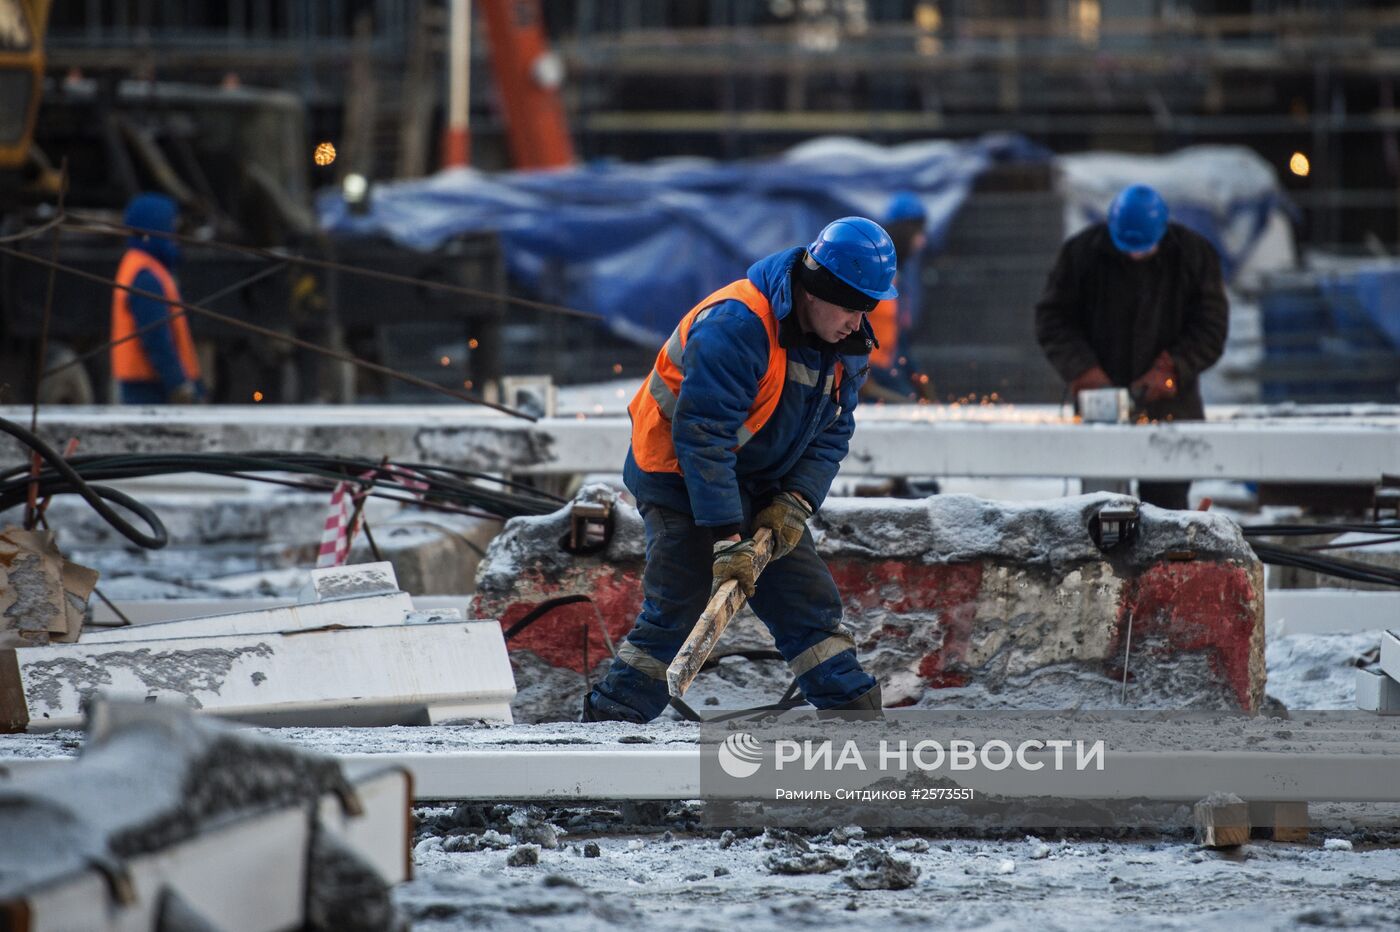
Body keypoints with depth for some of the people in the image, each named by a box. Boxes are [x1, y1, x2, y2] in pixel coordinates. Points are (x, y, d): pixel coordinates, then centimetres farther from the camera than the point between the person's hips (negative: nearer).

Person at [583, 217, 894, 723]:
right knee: (675, 611, -14)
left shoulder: (848, 345, -3)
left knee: (811, 601, 6)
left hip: (761, 489, 8)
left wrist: (797, 501, -13)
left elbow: (831, 434, 5)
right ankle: (606, 725, -10)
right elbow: (702, 436, -31)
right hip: (681, 478, -7)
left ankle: (859, 718, 14)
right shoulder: (735, 327, -30)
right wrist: (726, 538, -32)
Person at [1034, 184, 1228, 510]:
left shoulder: (1194, 254, -2)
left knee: (1166, 504, -3)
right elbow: (1052, 320, 1)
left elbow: (1211, 327, 0)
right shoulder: (1082, 252, -2)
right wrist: (1083, 368, -13)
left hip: (1170, 408, 0)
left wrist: (1169, 369, -13)